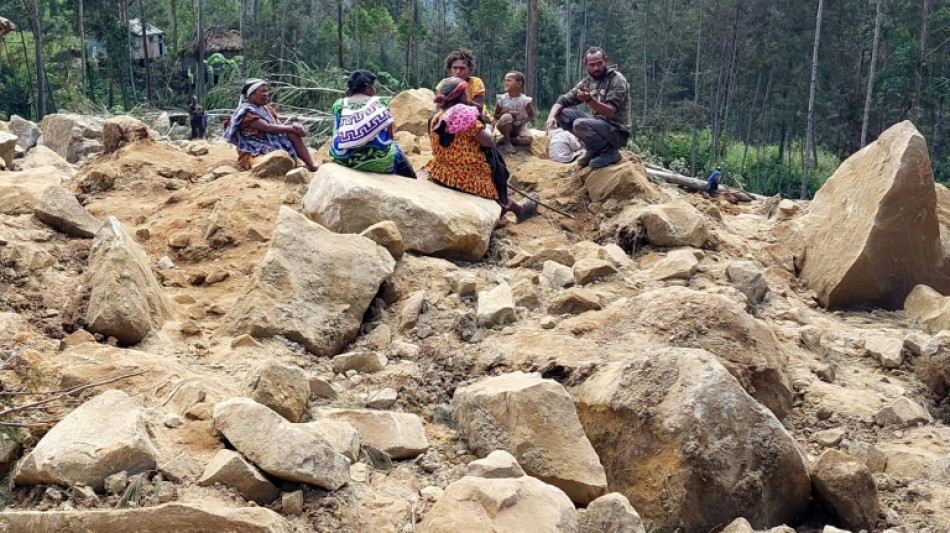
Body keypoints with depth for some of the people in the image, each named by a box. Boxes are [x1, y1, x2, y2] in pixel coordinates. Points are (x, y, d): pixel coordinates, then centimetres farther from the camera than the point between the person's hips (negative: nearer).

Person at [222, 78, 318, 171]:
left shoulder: (267, 110, 17)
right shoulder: (246, 111, -9)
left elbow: (280, 126, 5)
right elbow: (267, 128, -20)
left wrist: (296, 128, -17)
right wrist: (292, 127, -18)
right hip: (254, 155, -8)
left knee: (293, 133, -11)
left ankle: (312, 166, -19)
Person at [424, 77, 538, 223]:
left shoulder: (436, 118, 4)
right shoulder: (465, 114, -21)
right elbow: (488, 141, -19)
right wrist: (487, 129, 2)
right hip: (467, 177, -7)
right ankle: (518, 209, 44)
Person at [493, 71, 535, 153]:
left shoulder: (524, 100, -12)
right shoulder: (501, 99, -11)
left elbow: (531, 115, 0)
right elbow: (496, 116, -6)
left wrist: (523, 122, -18)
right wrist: (508, 113, -23)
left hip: (519, 127, 1)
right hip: (505, 126, -1)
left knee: (528, 139, -27)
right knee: (507, 117, -35)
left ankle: (505, 139, -6)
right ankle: (507, 141, -15)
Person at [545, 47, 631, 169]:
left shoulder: (616, 80, -14)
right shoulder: (587, 82, 6)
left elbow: (610, 112, -25)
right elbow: (563, 100, 4)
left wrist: (589, 100, -40)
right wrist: (552, 116, -18)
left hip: (617, 131, -7)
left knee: (580, 125, -31)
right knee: (562, 114, -3)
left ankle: (610, 151, -7)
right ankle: (594, 149, 3)